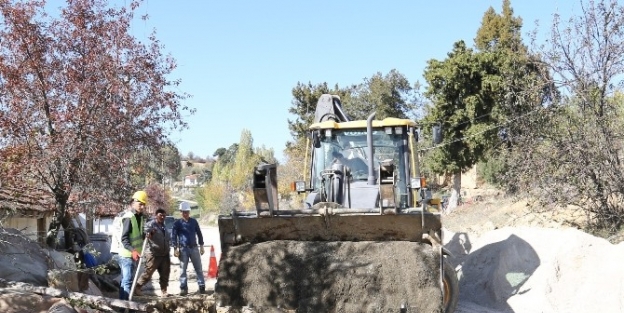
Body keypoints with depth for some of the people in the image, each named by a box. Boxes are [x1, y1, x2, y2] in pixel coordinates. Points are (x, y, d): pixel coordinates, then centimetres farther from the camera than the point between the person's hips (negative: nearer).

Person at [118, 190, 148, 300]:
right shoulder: (128, 217, -16)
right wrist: (132, 250, -33)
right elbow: (124, 238, -22)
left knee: (126, 281, 15)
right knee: (127, 281, -11)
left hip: (135, 254, 9)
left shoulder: (141, 217, 11)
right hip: (127, 254, -9)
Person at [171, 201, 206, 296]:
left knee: (198, 268, 2)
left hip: (194, 248, 2)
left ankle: (202, 287, 5)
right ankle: (183, 288, 7)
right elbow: (173, 236, -2)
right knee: (183, 269, 2)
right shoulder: (177, 223, -1)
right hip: (183, 249, -2)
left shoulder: (194, 221, 7)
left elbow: (199, 233, 13)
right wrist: (175, 248, -9)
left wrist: (201, 246, 9)